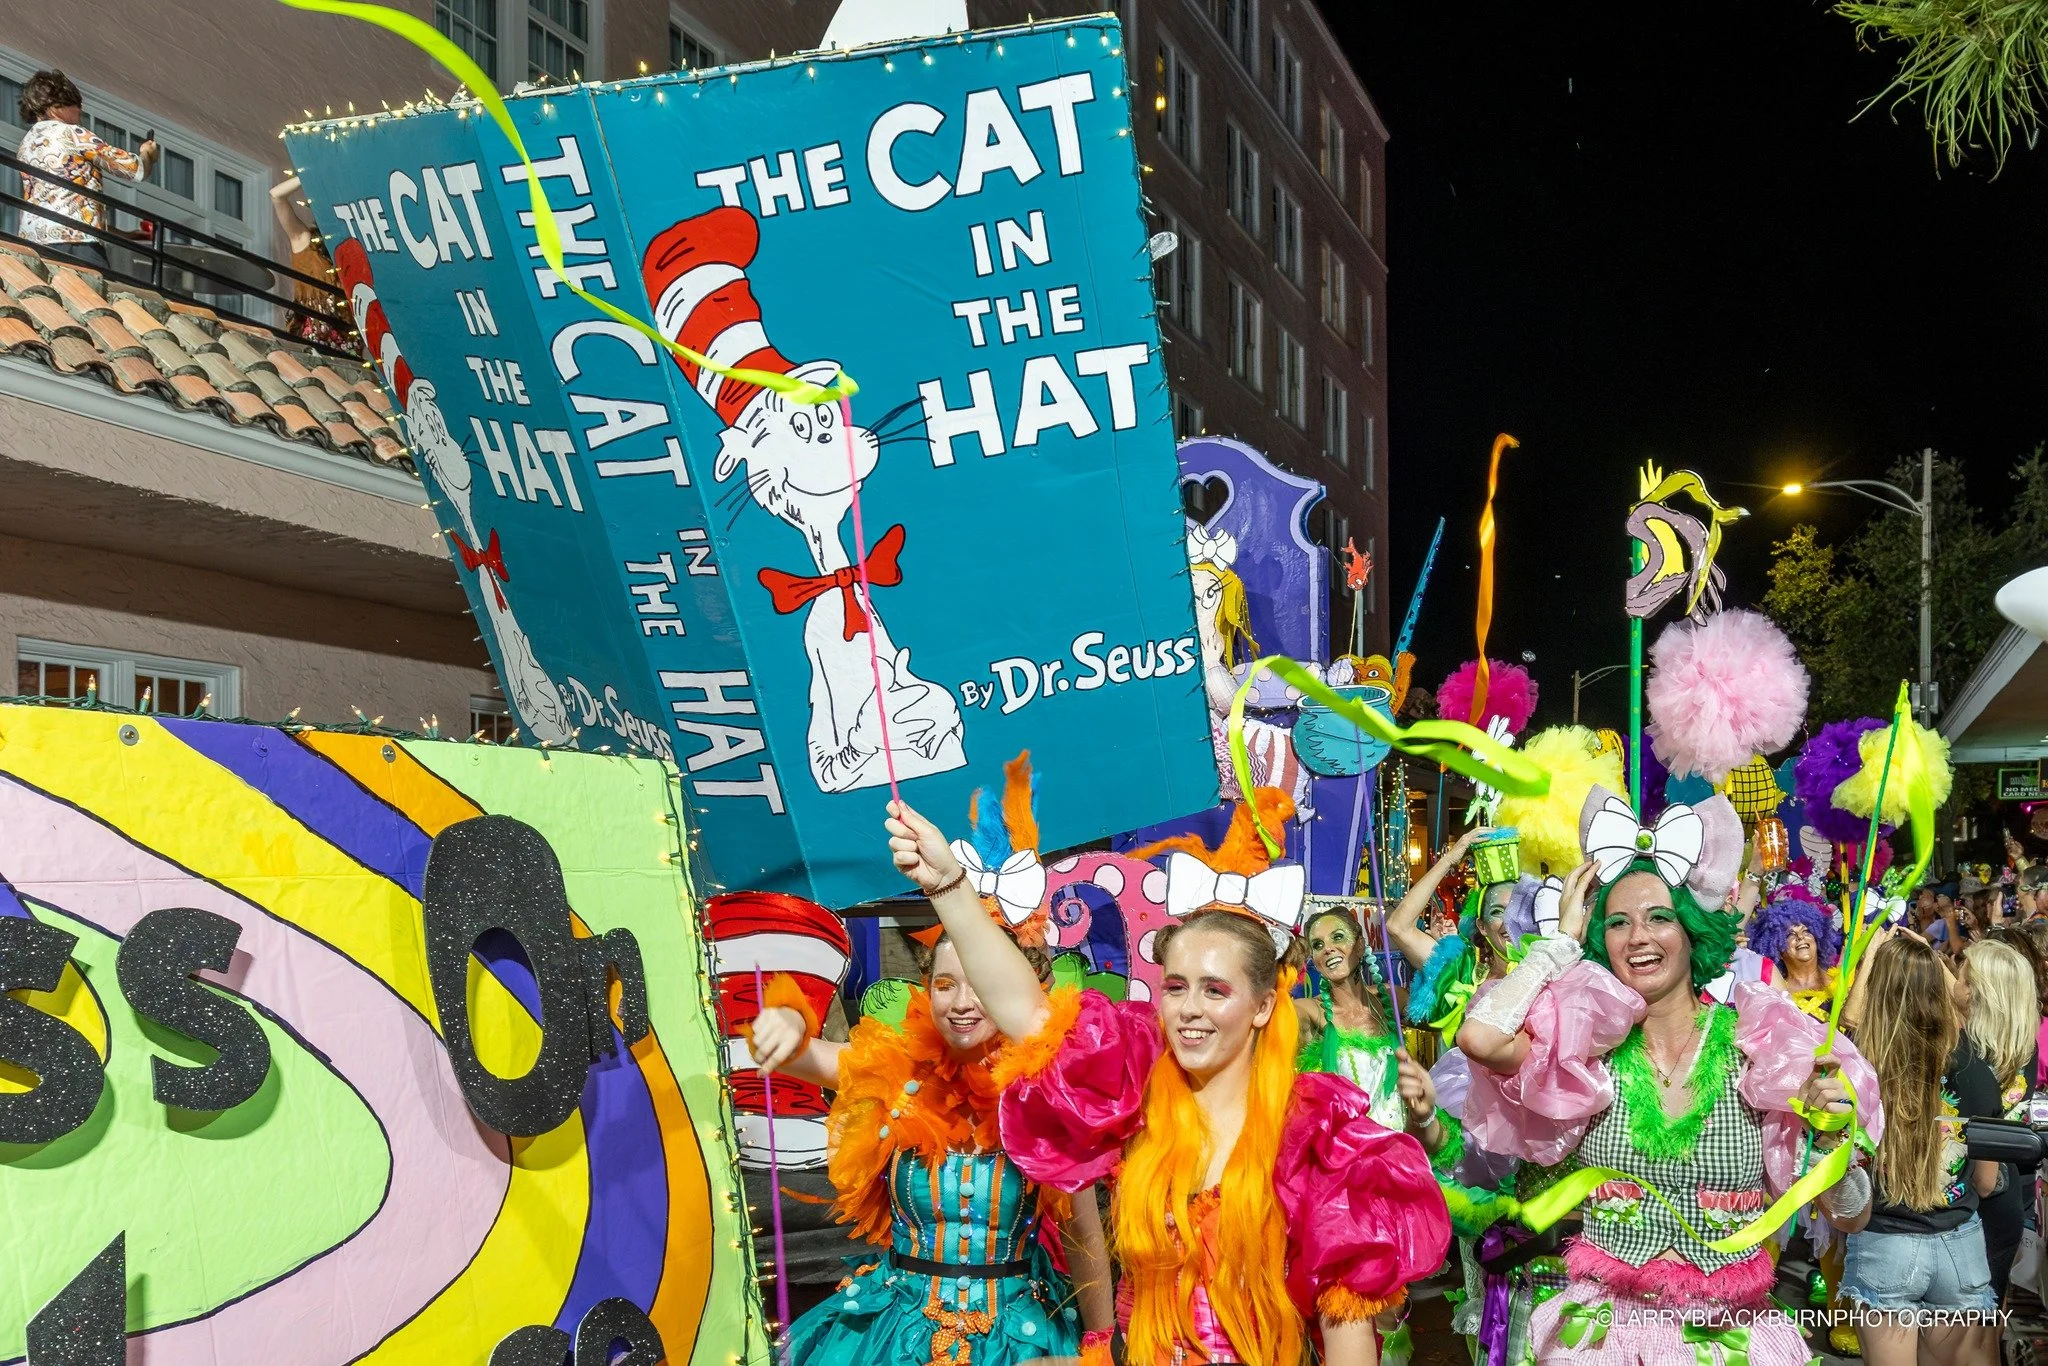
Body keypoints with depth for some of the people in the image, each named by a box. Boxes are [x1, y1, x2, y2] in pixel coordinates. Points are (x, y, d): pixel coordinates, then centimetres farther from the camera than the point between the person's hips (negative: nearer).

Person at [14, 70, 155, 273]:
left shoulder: (25, 145, 24)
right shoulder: (72, 134, 1)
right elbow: (137, 169, 2)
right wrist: (148, 154, 25)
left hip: (32, 241, 8)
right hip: (75, 240, -8)